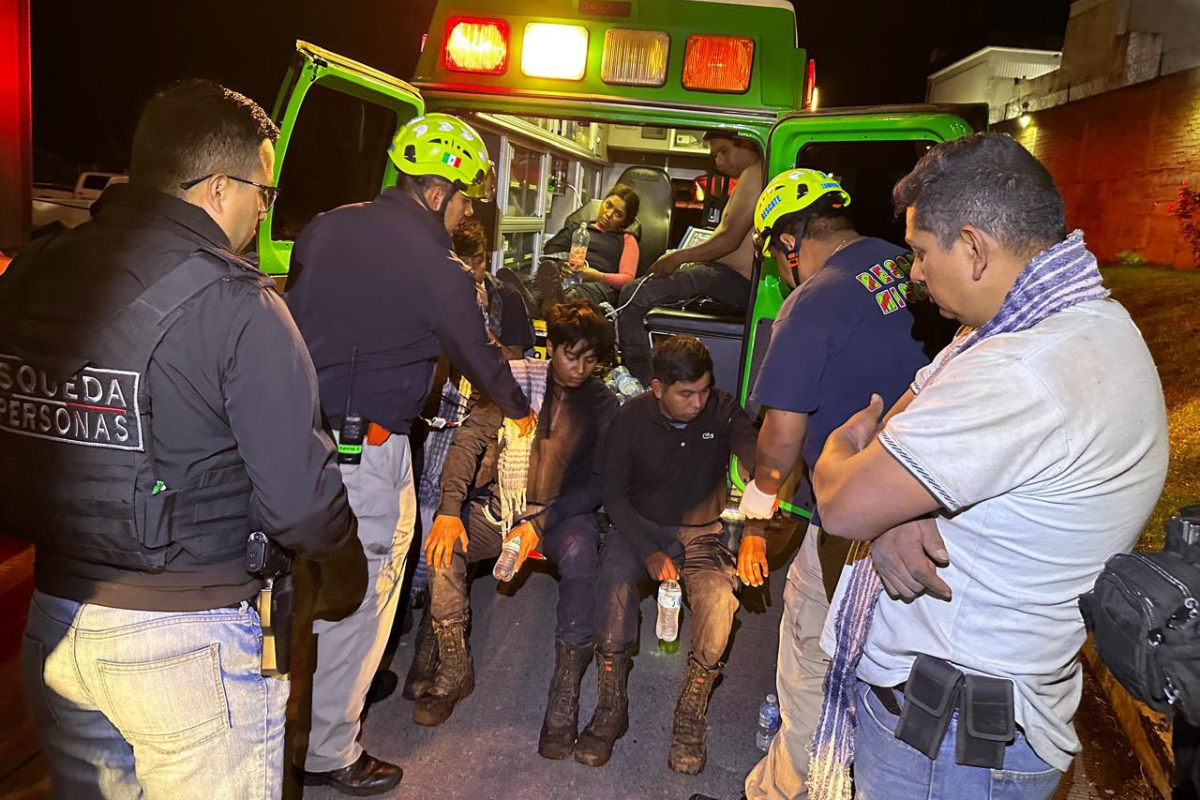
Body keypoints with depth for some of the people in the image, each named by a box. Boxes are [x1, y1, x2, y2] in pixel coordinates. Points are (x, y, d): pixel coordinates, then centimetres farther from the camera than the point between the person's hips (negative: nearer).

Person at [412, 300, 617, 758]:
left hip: (560, 513, -2)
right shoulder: (516, 379, 2)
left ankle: (564, 695, -23)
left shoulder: (602, 405, -1)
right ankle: (454, 669, -6)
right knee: (443, 541, -25)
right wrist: (450, 510, -18)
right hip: (499, 505, 2)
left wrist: (540, 523, -19)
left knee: (579, 555, -34)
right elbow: (470, 440, -4)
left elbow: (595, 483, -5)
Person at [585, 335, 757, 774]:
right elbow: (614, 495, -7)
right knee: (614, 577, -31)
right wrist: (650, 553, -20)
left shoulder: (722, 412, -10)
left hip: (701, 531, 0)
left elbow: (757, 460, -25)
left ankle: (690, 718, -8)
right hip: (640, 525, 0)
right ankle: (611, 708, -13)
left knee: (718, 599, -29)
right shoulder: (631, 418, -9)